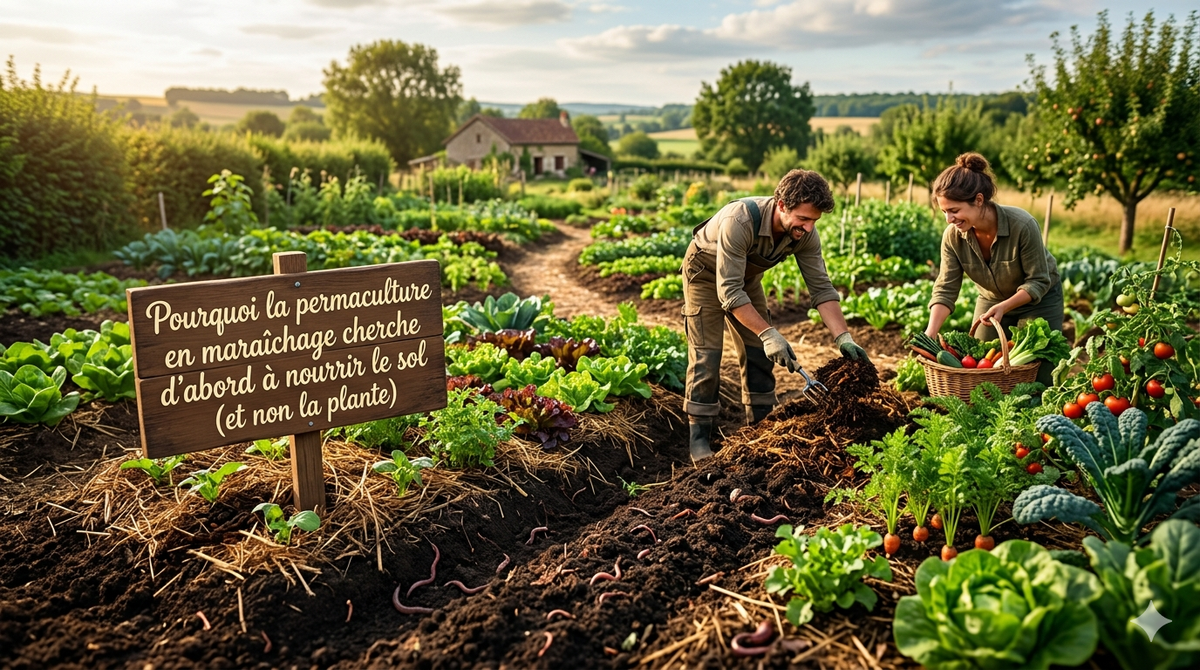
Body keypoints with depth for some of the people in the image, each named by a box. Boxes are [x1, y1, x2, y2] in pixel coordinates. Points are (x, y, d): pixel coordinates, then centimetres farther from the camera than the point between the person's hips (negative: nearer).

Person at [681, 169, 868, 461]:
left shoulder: (805, 234, -23)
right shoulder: (739, 222, -41)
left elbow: (821, 287, -18)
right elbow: (729, 292, -41)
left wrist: (843, 338, -29)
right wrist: (768, 333, -45)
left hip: (747, 274, 6)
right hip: (706, 271, -6)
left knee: (759, 352, 2)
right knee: (706, 353, -10)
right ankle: (699, 436, -1)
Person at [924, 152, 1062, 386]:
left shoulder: (1022, 225, -33)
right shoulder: (953, 236, -22)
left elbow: (1038, 281, -23)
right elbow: (945, 289, -19)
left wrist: (1004, 307, -37)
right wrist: (930, 332, -32)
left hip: (1039, 299, -3)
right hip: (992, 299, 4)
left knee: (1039, 377, -2)